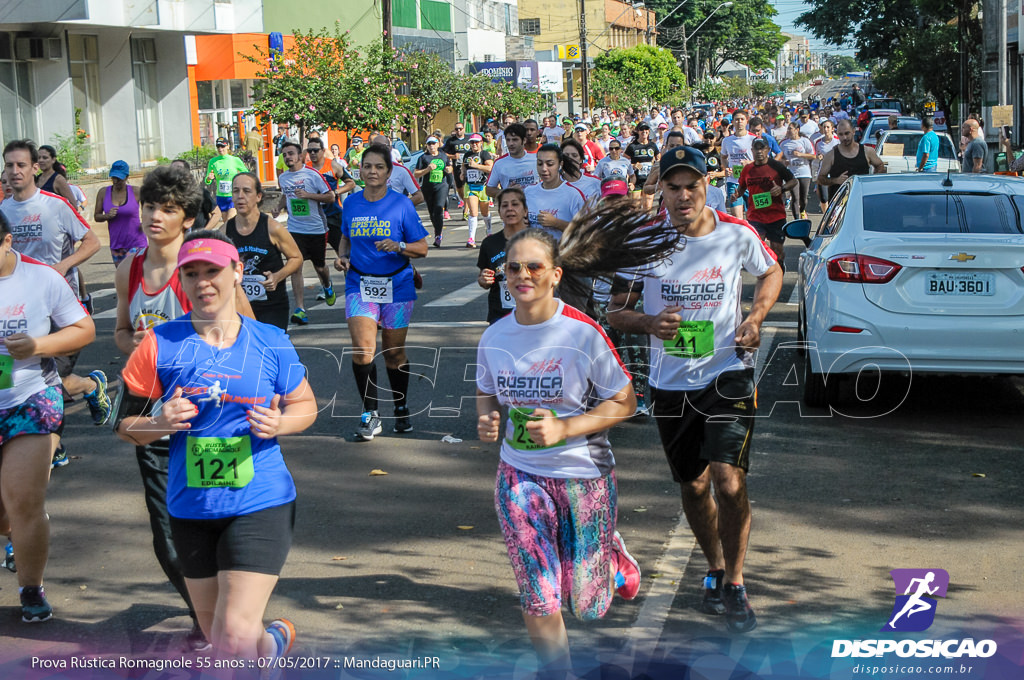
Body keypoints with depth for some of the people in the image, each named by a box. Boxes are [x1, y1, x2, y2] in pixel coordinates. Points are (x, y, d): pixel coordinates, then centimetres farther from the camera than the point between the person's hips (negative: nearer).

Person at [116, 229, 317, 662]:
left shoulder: (271, 343, -3)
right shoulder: (161, 344, -4)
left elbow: (305, 404, 10)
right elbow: (124, 423, 2)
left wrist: (279, 423, -11)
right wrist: (159, 423, -19)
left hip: (260, 505, -2)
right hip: (190, 510, 3)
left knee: (235, 639, -11)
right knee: (217, 638, 19)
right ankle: (274, 640, 52)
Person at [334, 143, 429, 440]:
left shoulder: (401, 204, -3)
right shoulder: (351, 203, 5)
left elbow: (422, 248, -1)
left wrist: (398, 246, -20)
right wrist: (343, 256, 2)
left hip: (396, 285, -1)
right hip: (360, 285, 1)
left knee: (394, 353, 8)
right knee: (363, 349, -16)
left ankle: (401, 409, 31)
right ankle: (370, 415, -5)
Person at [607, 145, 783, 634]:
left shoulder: (737, 236, -6)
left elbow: (771, 272, 16)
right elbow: (615, 311, 2)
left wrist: (755, 317, -2)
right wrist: (650, 323, -19)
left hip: (728, 374, -2)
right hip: (670, 384, 2)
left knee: (728, 480, -16)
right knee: (693, 486, 13)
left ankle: (735, 584, 4)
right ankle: (714, 570, 38)